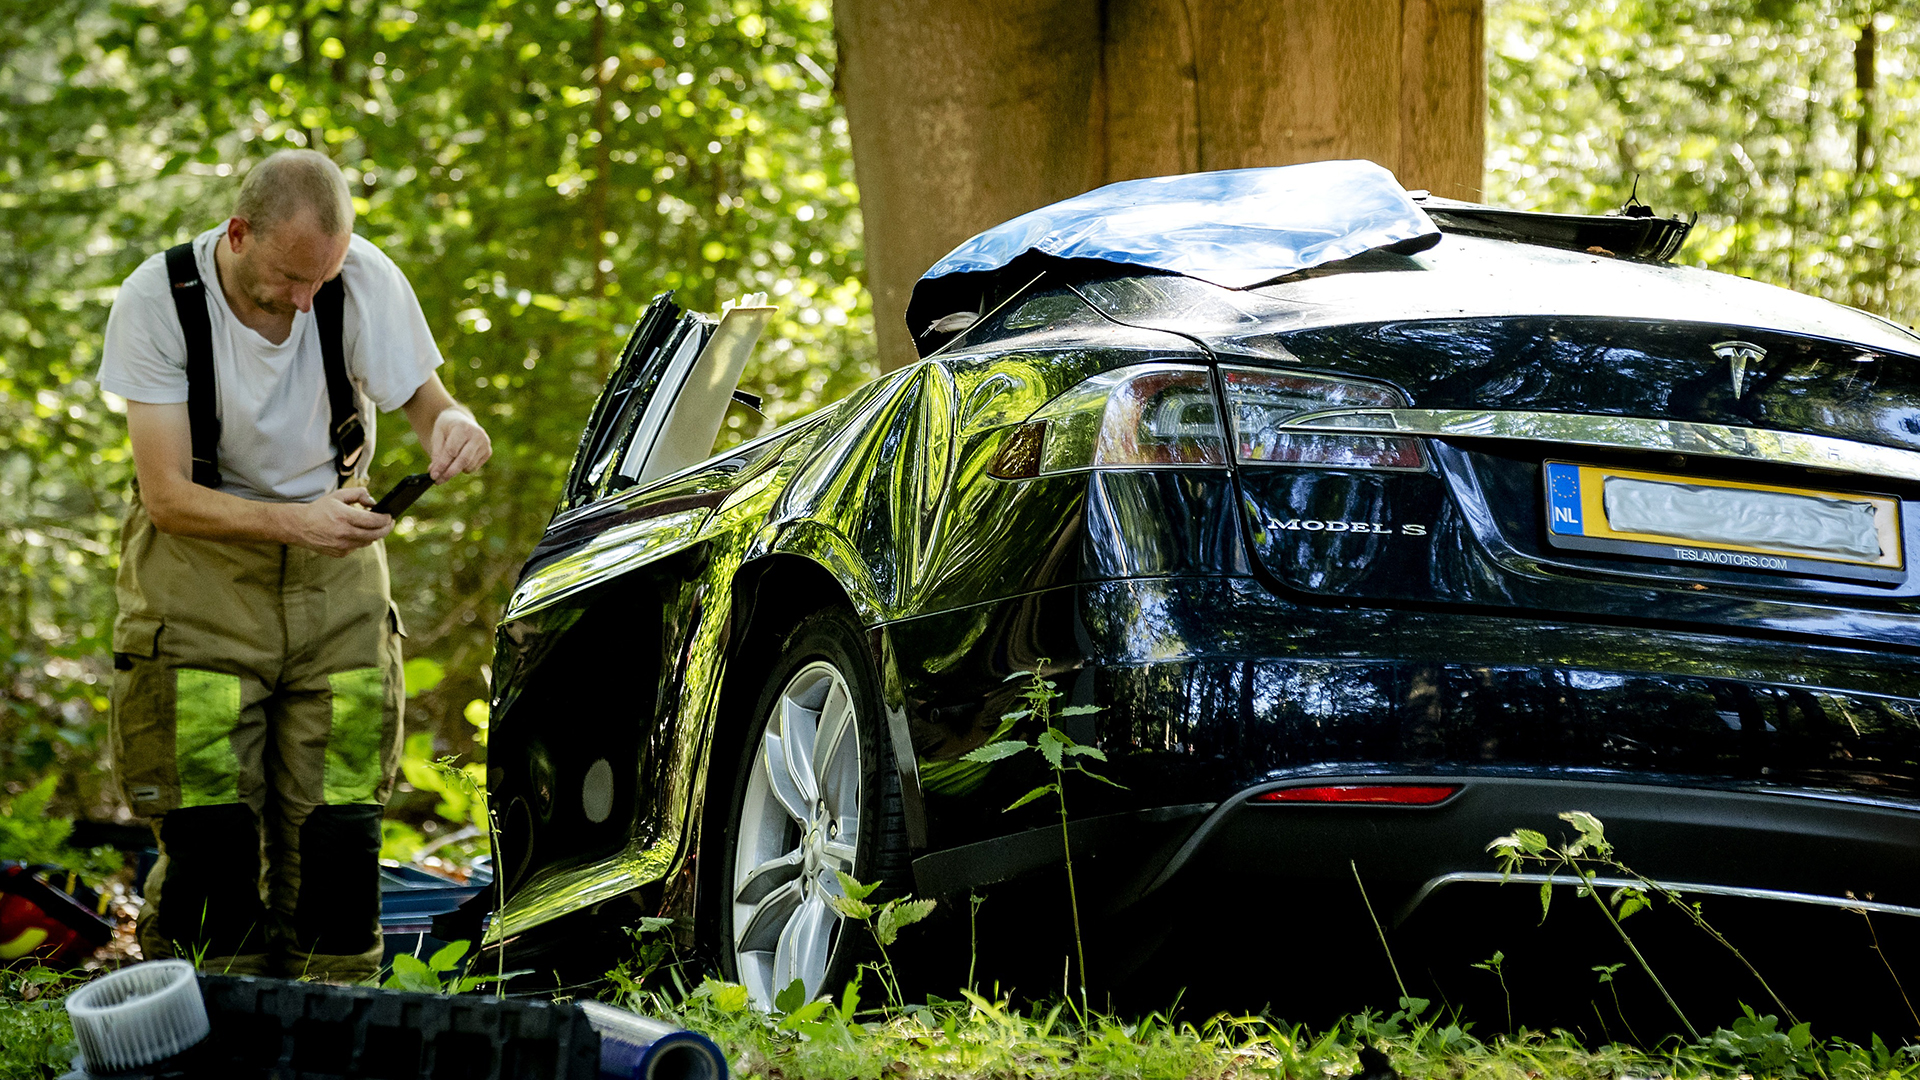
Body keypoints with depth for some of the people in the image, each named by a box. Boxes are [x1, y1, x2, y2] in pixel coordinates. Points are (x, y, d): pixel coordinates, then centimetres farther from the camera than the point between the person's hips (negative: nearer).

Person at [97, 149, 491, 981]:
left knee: (337, 829, -4)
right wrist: (297, 522, -37)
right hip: (200, 569, -2)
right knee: (208, 830, -9)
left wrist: (451, 423, -30)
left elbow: (422, 399, -3)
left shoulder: (365, 280, -16)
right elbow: (167, 496, -21)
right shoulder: (157, 303, -20)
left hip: (335, 572, 2)